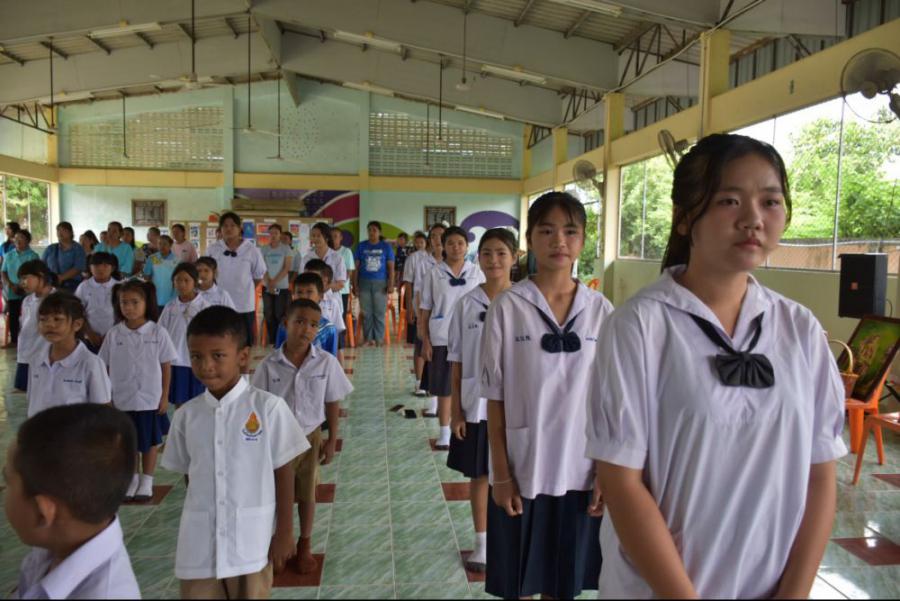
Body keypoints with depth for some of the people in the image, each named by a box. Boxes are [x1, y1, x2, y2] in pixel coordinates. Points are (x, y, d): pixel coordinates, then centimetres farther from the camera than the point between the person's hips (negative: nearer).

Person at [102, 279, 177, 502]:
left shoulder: (157, 332, -9)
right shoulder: (114, 334, -4)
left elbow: (166, 366, -4)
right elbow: (105, 368, 3)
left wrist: (164, 396, -4)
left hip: (150, 399, -2)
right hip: (121, 400, 2)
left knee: (150, 442, 11)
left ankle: (146, 481, 27)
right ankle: (132, 479, 32)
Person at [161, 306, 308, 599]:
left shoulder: (268, 407, -11)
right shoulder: (186, 415, -1)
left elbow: (284, 472, -6)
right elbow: (190, 475, 10)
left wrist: (285, 533, -3)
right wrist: (202, 520, 11)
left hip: (252, 544, -2)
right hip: (199, 546, 3)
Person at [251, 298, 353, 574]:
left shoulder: (326, 362, -13)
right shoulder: (269, 365, -14)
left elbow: (332, 403, -4)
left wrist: (332, 440, -1)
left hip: (310, 437, 0)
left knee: (307, 493, 17)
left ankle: (305, 546, 37)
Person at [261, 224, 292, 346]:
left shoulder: (286, 249, -1)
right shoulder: (264, 249, 5)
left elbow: (287, 268, -6)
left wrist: (275, 282, -14)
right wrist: (268, 283, -13)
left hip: (282, 287, -2)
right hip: (267, 287, 2)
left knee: (281, 315, -4)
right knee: (269, 315, 4)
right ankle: (271, 341, 12)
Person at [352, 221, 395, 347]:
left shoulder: (386, 247, 6)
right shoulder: (361, 246, 8)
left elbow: (391, 267, 4)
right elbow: (356, 267, 8)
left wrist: (391, 285, -5)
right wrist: (355, 285, 2)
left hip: (380, 283, -1)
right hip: (364, 283, 1)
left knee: (379, 313, -1)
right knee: (366, 313, 3)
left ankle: (379, 339, 6)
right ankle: (368, 338, 10)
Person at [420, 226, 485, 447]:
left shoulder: (476, 273, 1)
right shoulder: (434, 275, 0)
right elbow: (425, 310, 2)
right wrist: (425, 341, -2)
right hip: (441, 339, 0)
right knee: (443, 388, 4)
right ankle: (444, 433, 14)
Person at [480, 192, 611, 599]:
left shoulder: (601, 311, -1)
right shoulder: (507, 307, -8)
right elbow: (495, 398, -5)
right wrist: (500, 474, -6)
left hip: (581, 473, 2)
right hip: (522, 471, -1)